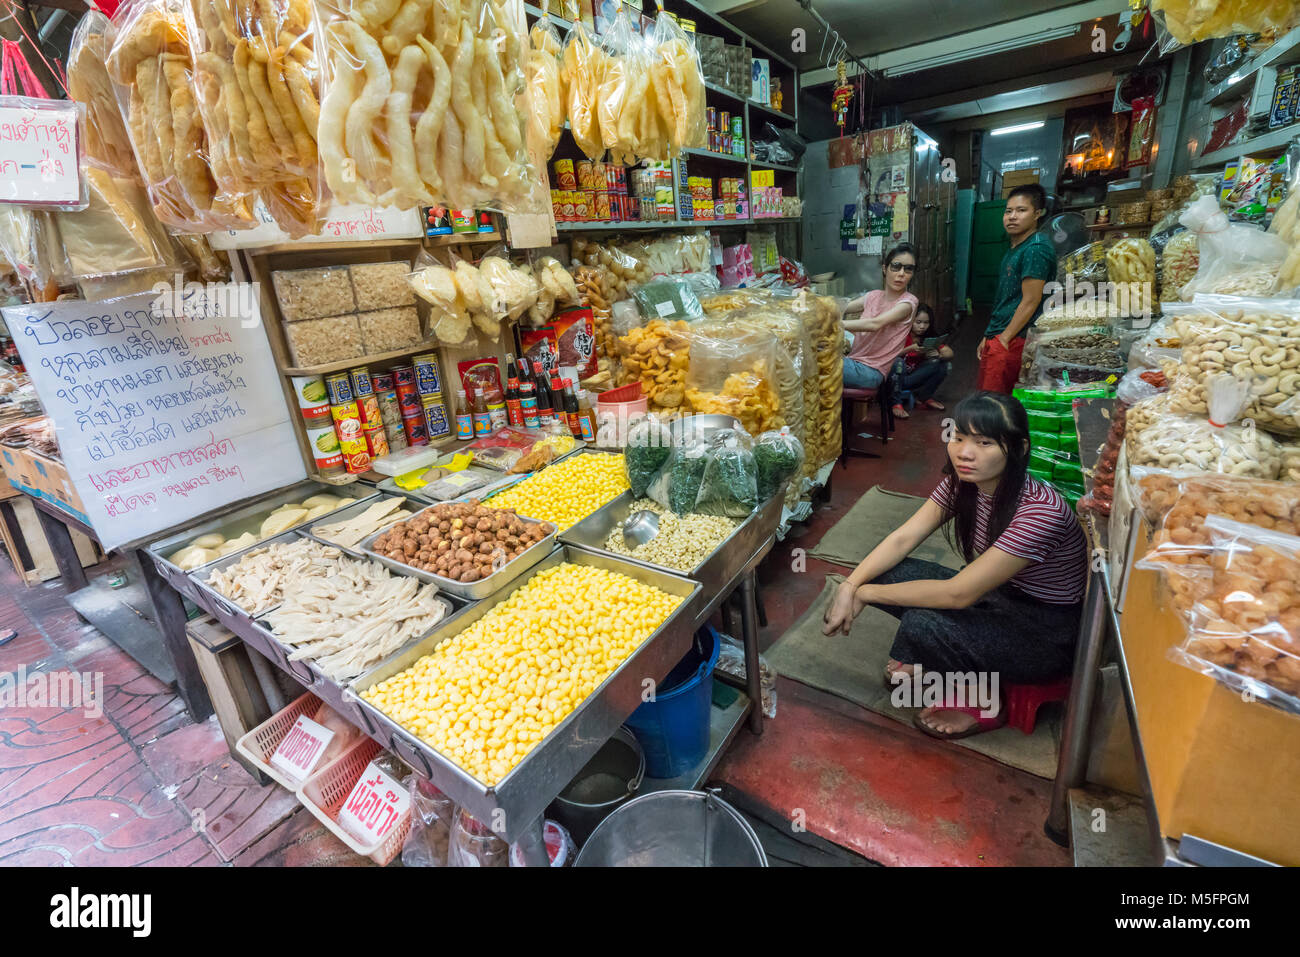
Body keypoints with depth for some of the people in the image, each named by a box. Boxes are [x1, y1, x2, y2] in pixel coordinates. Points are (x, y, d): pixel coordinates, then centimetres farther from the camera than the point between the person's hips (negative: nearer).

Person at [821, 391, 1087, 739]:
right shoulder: (962, 483, -9)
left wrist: (866, 593, -23)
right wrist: (850, 586, -25)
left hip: (1048, 634, -6)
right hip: (1001, 596, 7)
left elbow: (959, 594, -32)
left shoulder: (1041, 511, -32)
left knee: (920, 625, -31)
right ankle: (925, 662, 8)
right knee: (885, 571, -14)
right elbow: (903, 538, -10)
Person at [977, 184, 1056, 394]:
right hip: (997, 338, 10)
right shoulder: (1014, 249, 19)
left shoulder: (1036, 248, -12)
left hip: (1010, 342, -10)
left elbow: (1030, 302, -17)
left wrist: (1004, 338, -15)